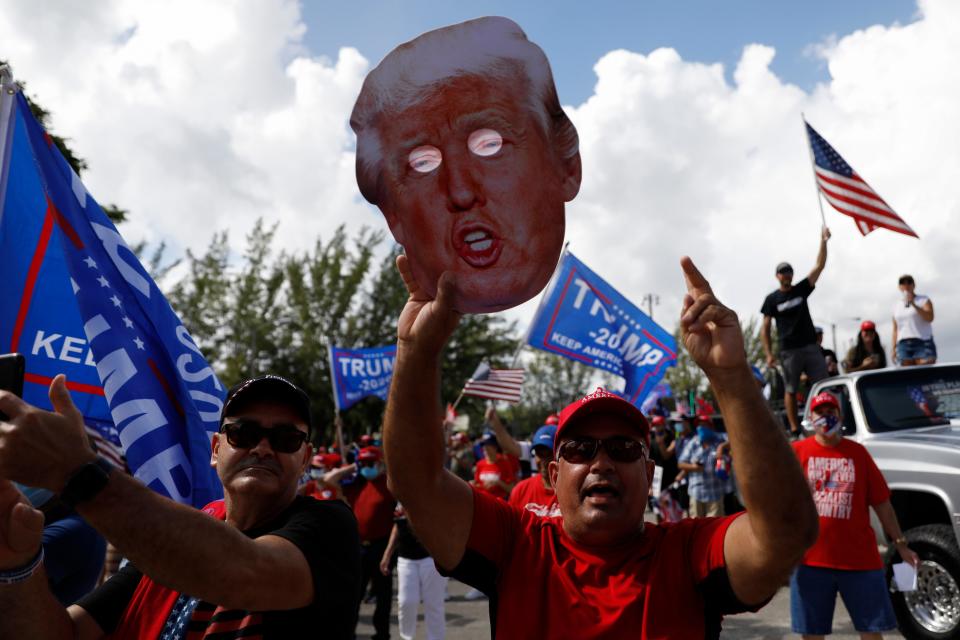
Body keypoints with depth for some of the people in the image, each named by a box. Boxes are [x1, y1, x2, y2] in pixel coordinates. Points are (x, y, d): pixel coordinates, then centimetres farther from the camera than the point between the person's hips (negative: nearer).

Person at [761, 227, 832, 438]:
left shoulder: (801, 289, 8)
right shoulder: (772, 299, 0)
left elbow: (819, 266, 0)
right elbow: (765, 328, 0)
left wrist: (823, 242, -11)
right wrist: (769, 354, -8)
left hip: (811, 347, 3)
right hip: (789, 351, -3)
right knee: (790, 390, 3)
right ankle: (795, 430, 10)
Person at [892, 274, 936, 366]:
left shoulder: (924, 300, 7)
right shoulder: (897, 306, 17)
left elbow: (930, 318, -11)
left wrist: (913, 304, -18)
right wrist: (894, 348, 7)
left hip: (923, 343, -3)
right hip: (903, 346, 3)